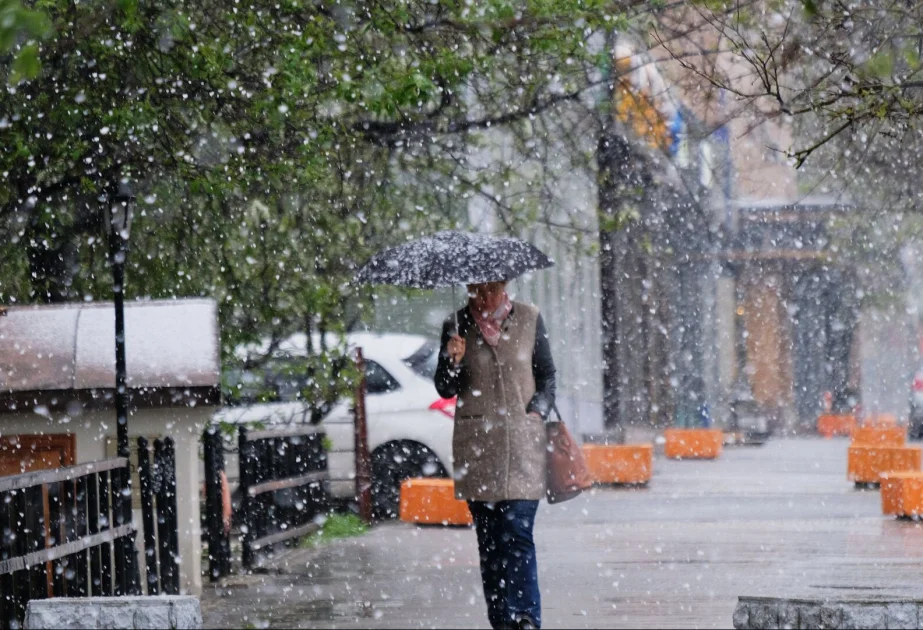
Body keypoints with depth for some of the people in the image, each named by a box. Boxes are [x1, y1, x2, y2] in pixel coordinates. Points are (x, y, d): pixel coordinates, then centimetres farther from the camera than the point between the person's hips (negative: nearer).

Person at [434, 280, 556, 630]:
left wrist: (538, 410, -2)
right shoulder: (457, 326, 4)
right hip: (476, 444, 1)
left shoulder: (529, 319, 5)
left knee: (518, 531, -12)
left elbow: (547, 375, 13)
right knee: (489, 536, 2)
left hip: (523, 441, -1)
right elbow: (446, 390, 4)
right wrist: (452, 362, -15)